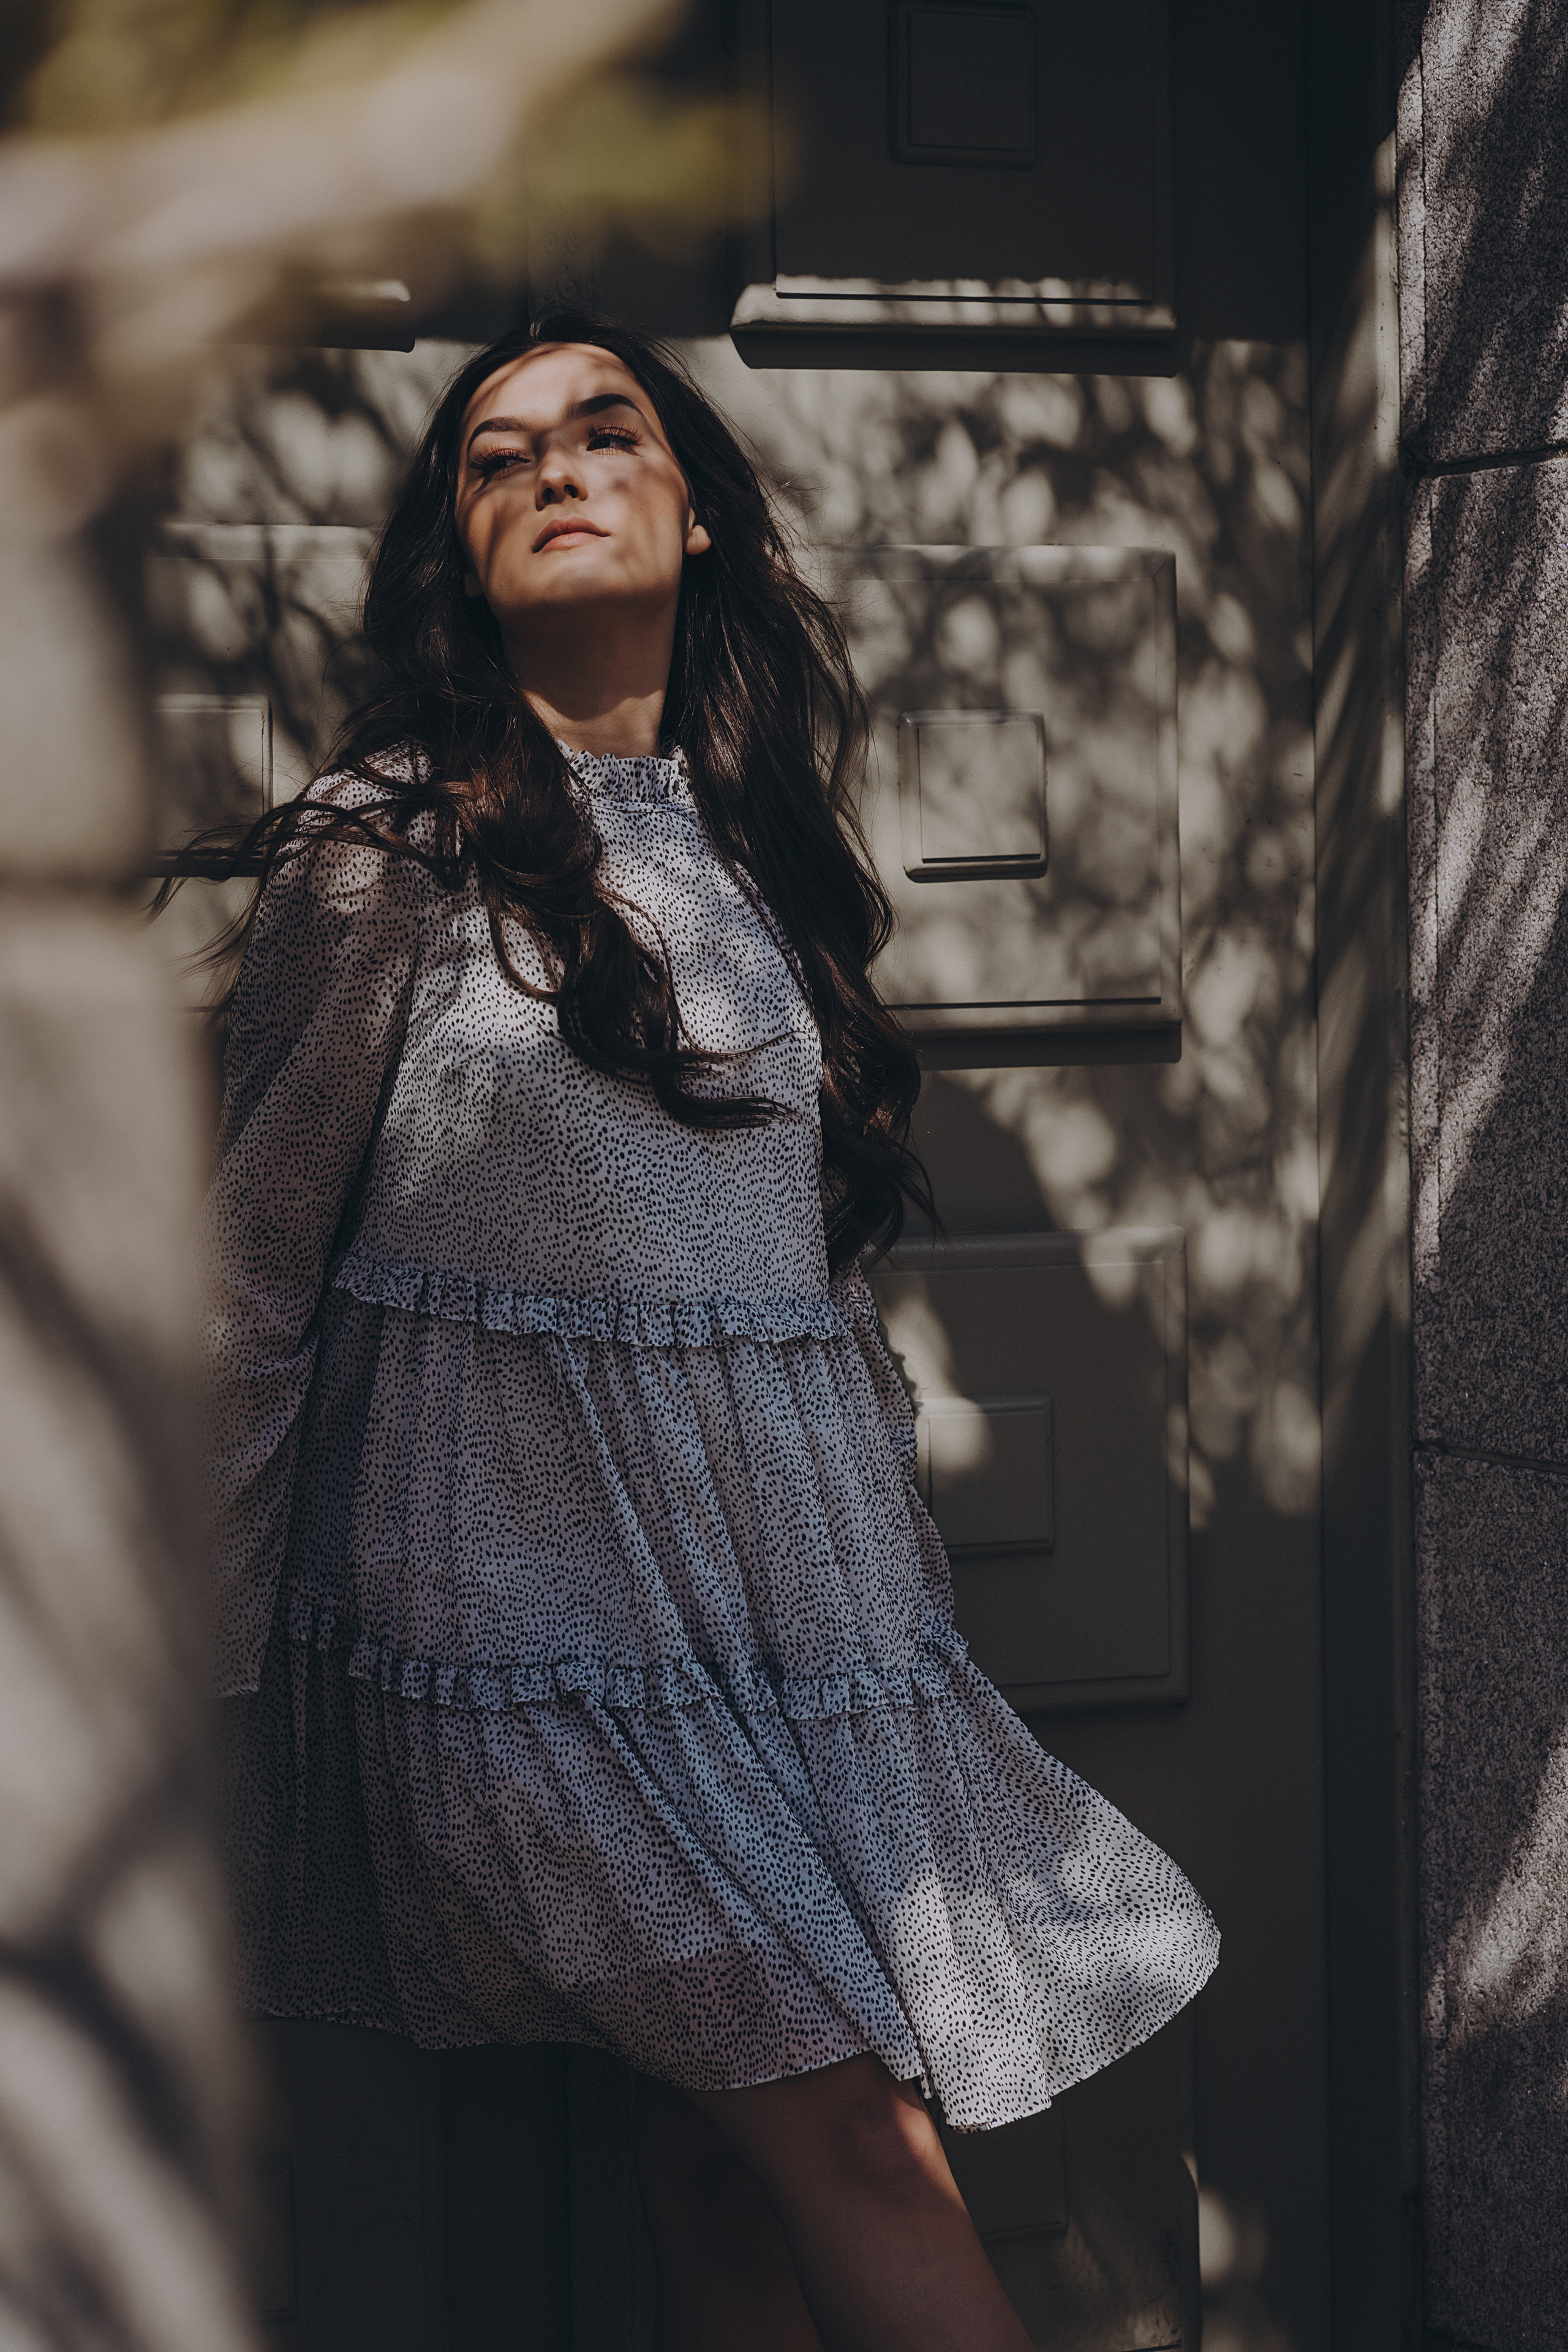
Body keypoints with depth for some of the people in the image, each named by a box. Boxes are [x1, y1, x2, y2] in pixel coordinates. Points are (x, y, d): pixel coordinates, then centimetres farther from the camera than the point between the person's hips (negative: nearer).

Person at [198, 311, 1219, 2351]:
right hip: (526, 1565, -5)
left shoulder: (760, 843, 14)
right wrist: (222, 1657, -2)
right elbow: (259, 1261, -1)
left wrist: (900, 1559, 19)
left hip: (782, 1555, 5)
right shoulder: (393, 838, -3)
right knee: (857, 2146, -11)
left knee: (735, 2174, 5)